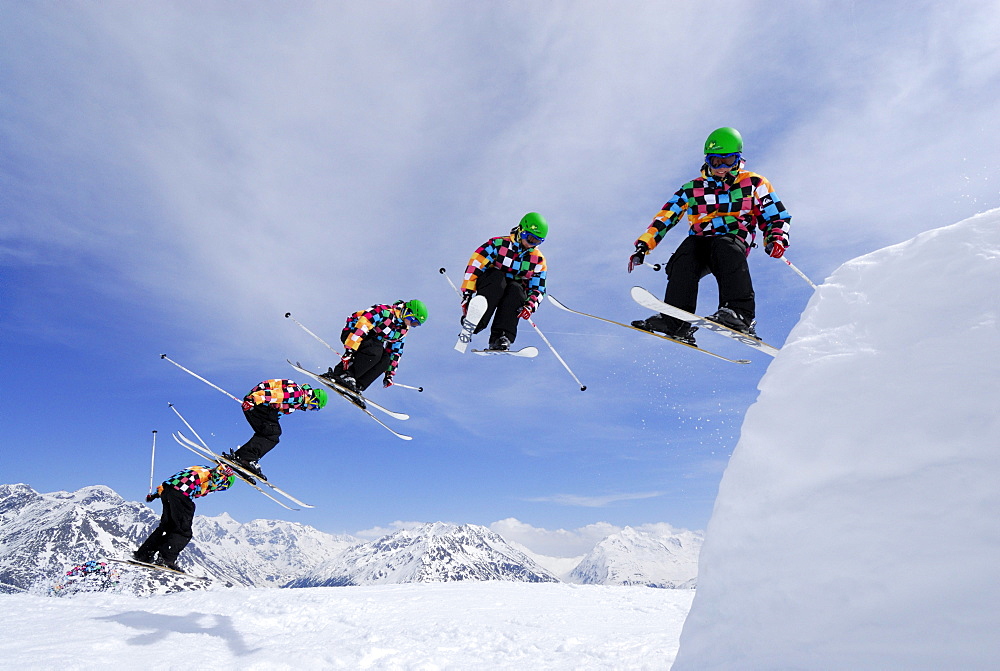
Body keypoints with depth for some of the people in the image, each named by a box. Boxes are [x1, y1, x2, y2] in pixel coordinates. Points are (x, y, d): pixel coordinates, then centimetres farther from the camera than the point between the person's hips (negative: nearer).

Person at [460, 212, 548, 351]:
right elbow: (474, 266, -10)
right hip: (489, 287, -2)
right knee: (498, 276, -34)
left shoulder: (538, 260, 5)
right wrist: (467, 293, -19)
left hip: (515, 294, 2)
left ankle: (502, 337, -42)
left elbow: (538, 289, 4)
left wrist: (530, 305, -18)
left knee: (516, 288, -33)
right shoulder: (498, 244, -6)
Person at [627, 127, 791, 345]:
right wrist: (643, 246, 3)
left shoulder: (754, 184, 18)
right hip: (700, 242, 2)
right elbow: (665, 218, 16)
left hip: (733, 240, -2)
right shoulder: (692, 189, 22)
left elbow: (777, 217, 17)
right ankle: (676, 322, -42)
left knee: (724, 247, -38)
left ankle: (741, 315, -48)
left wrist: (776, 239, -5)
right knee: (684, 255, -33)